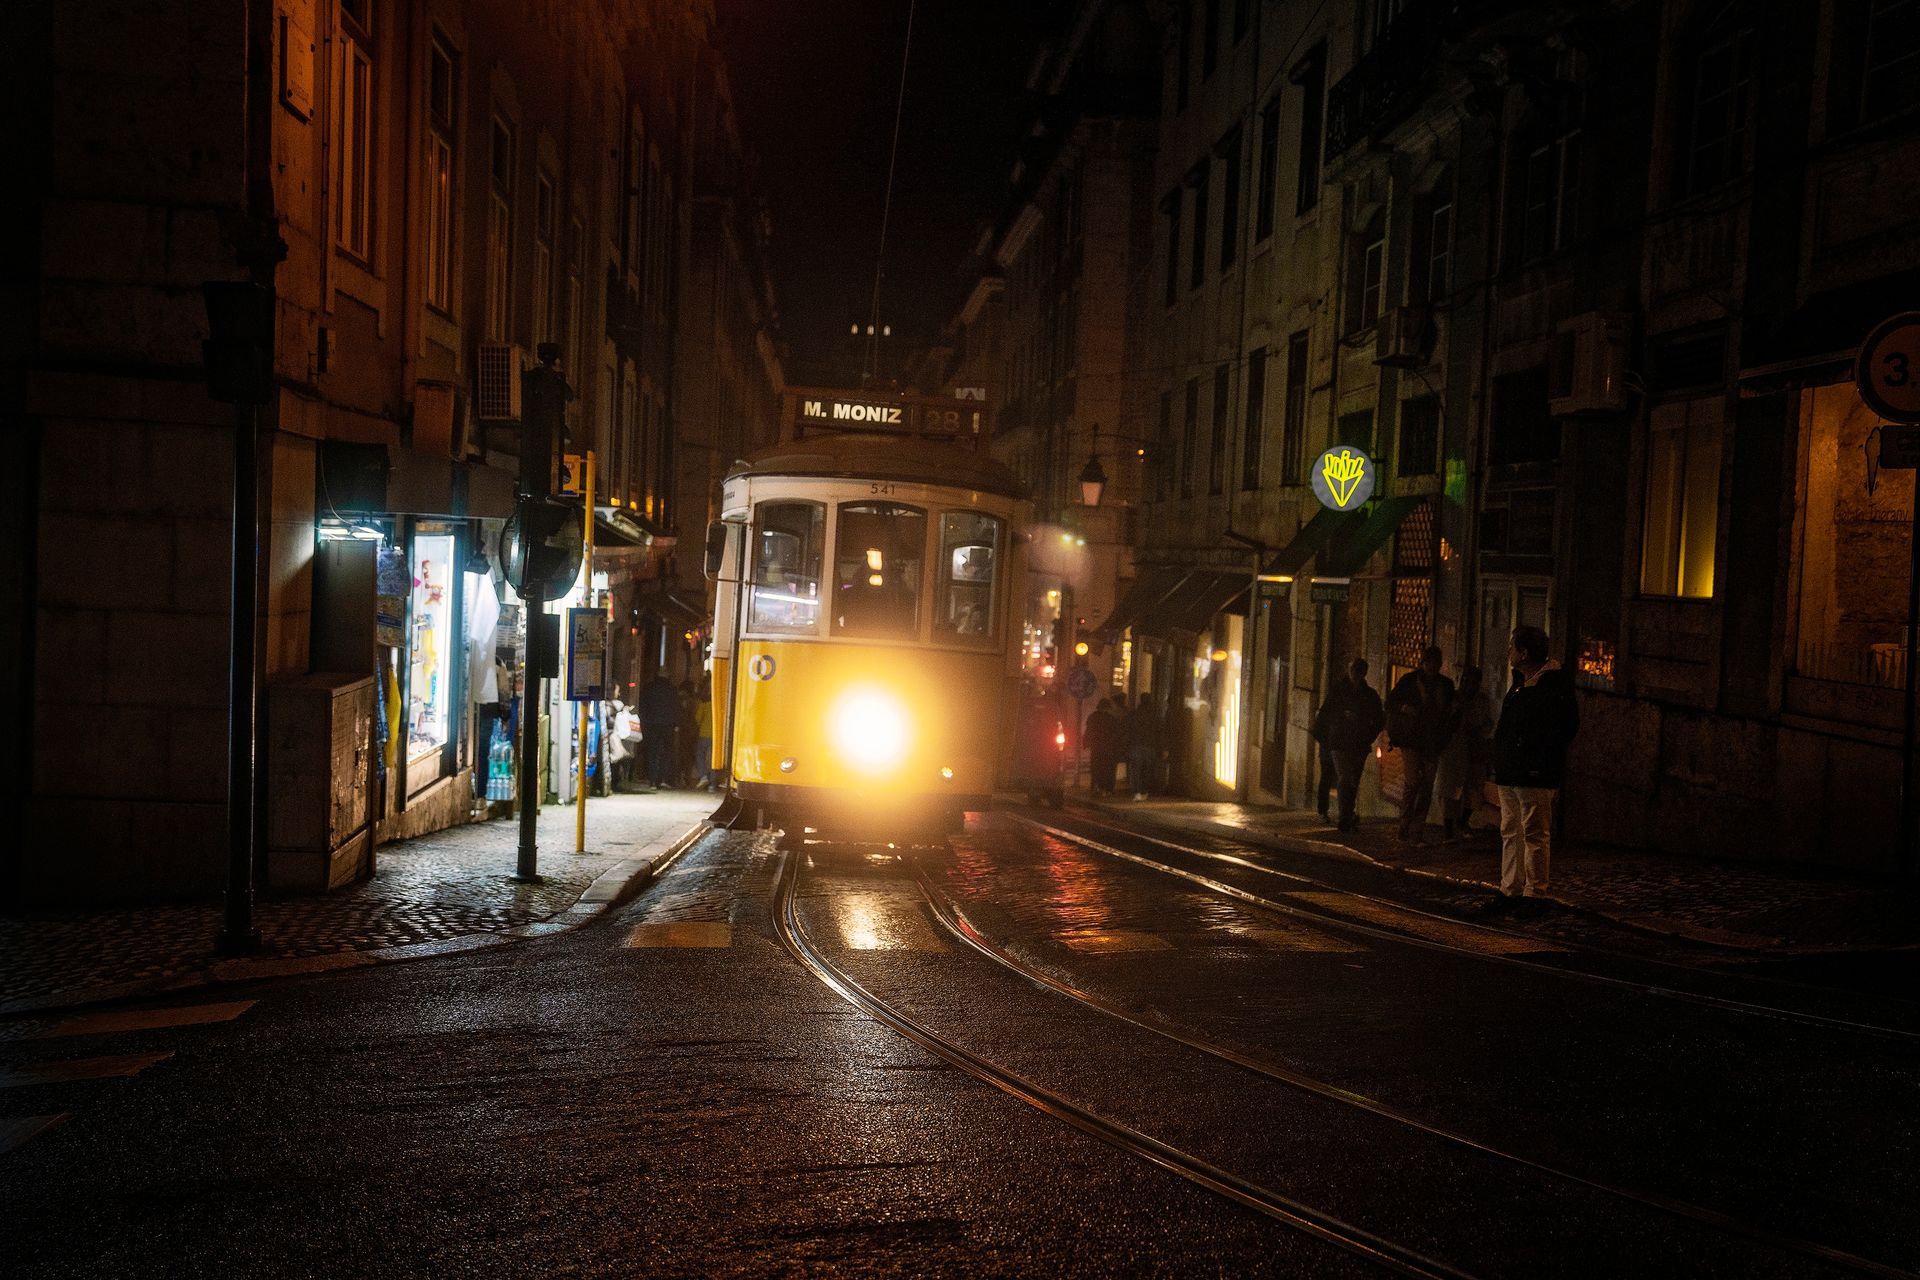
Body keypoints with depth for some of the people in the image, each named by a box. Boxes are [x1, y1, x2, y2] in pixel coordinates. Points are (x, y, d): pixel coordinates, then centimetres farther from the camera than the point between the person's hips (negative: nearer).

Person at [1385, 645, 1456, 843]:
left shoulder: (1445, 684, 13)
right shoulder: (1409, 680, 2)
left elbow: (1449, 712, 23)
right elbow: (1390, 703, 5)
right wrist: (1405, 708, -12)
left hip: (1433, 742, 4)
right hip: (1411, 739, -4)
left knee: (1427, 786, 1)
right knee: (1412, 781, -14)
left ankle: (1416, 831, 6)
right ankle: (1404, 828, -5)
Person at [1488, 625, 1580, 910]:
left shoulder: (1555, 684, -12)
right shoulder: (1520, 682, 17)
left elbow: (1567, 727, -15)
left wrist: (1539, 763, -16)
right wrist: (1501, 761, 15)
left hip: (1535, 776, -10)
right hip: (1509, 773, 10)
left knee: (1535, 834, -4)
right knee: (1510, 832, 12)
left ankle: (1534, 893, 1)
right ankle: (1511, 890, 19)